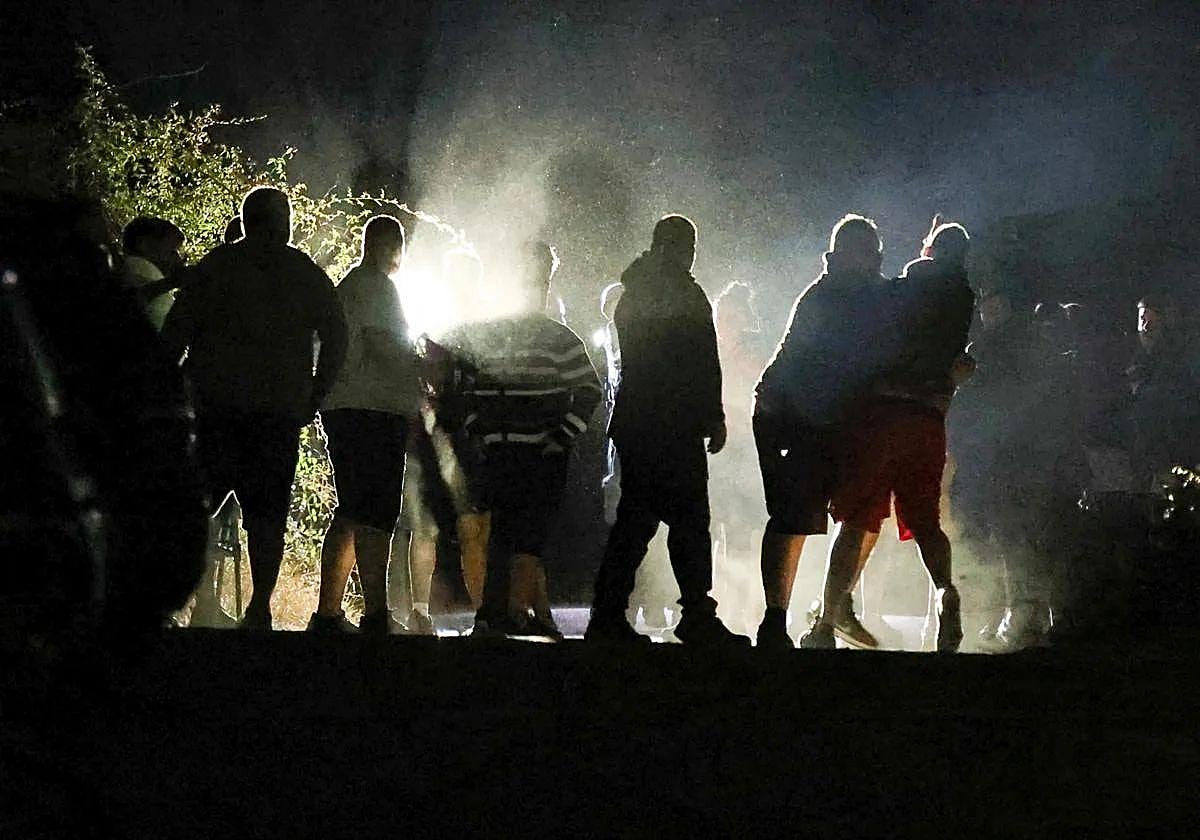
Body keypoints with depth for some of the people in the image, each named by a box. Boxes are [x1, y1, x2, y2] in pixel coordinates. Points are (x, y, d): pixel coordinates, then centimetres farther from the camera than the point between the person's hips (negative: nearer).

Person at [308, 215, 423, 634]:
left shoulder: (345, 286, 22)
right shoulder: (376, 286, -8)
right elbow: (381, 344, -17)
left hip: (342, 408, 10)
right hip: (375, 410, -10)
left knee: (351, 514, 12)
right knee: (374, 517, -12)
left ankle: (328, 614, 10)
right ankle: (376, 615, -17)